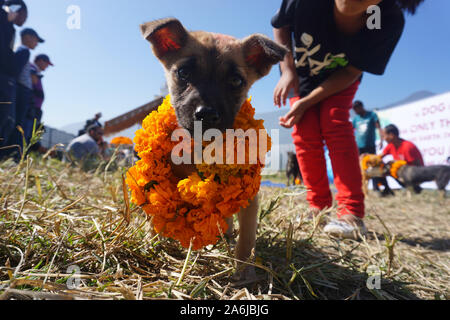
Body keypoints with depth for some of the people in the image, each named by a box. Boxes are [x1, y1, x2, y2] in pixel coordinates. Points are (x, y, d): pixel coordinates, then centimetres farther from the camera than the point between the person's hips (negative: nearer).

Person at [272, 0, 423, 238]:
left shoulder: (389, 22, -33)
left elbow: (351, 72, -24)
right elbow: (280, 27, -13)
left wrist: (307, 102, -30)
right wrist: (288, 70, -23)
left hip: (340, 80, -1)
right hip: (300, 77, 2)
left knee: (335, 124, -23)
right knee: (304, 133, -9)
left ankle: (352, 214, -21)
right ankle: (319, 207, 2)